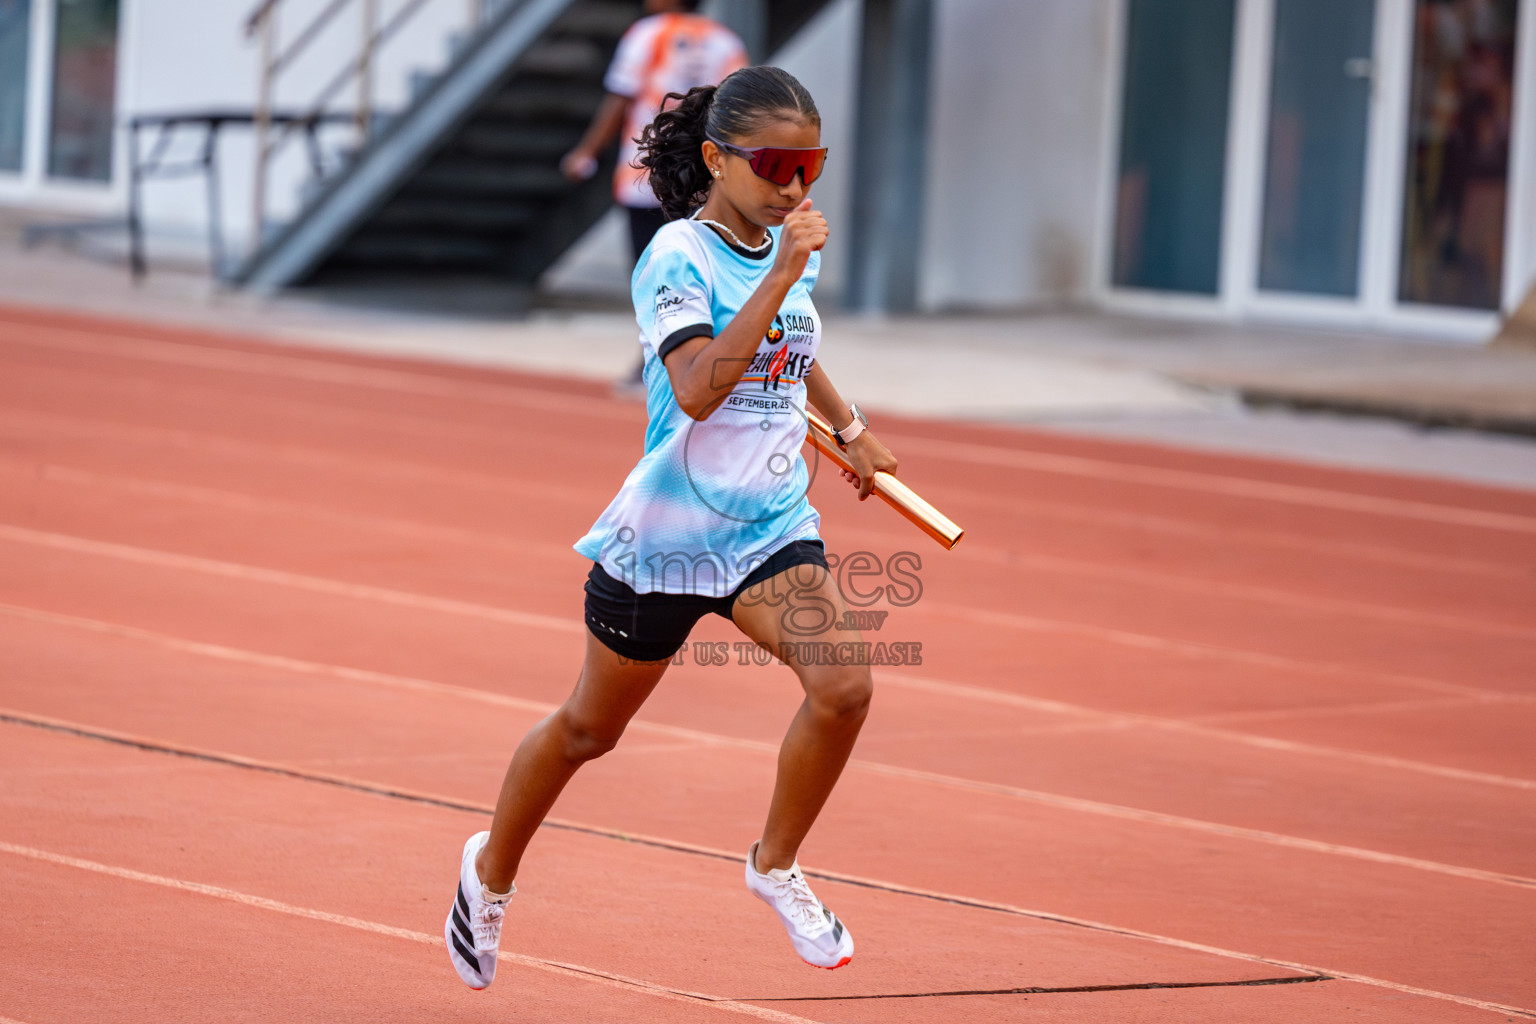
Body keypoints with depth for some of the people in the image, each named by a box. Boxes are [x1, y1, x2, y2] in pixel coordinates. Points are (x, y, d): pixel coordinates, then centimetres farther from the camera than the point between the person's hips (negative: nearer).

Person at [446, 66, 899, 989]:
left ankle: (778, 865, 2)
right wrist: (783, 273, -33)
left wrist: (850, 427, 32)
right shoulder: (678, 258, -16)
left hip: (773, 529, 5)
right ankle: (493, 870, 39)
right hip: (666, 532, -5)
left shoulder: (788, 251, 5)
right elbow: (697, 389, -32)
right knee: (591, 728, 13)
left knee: (843, 686, -21)